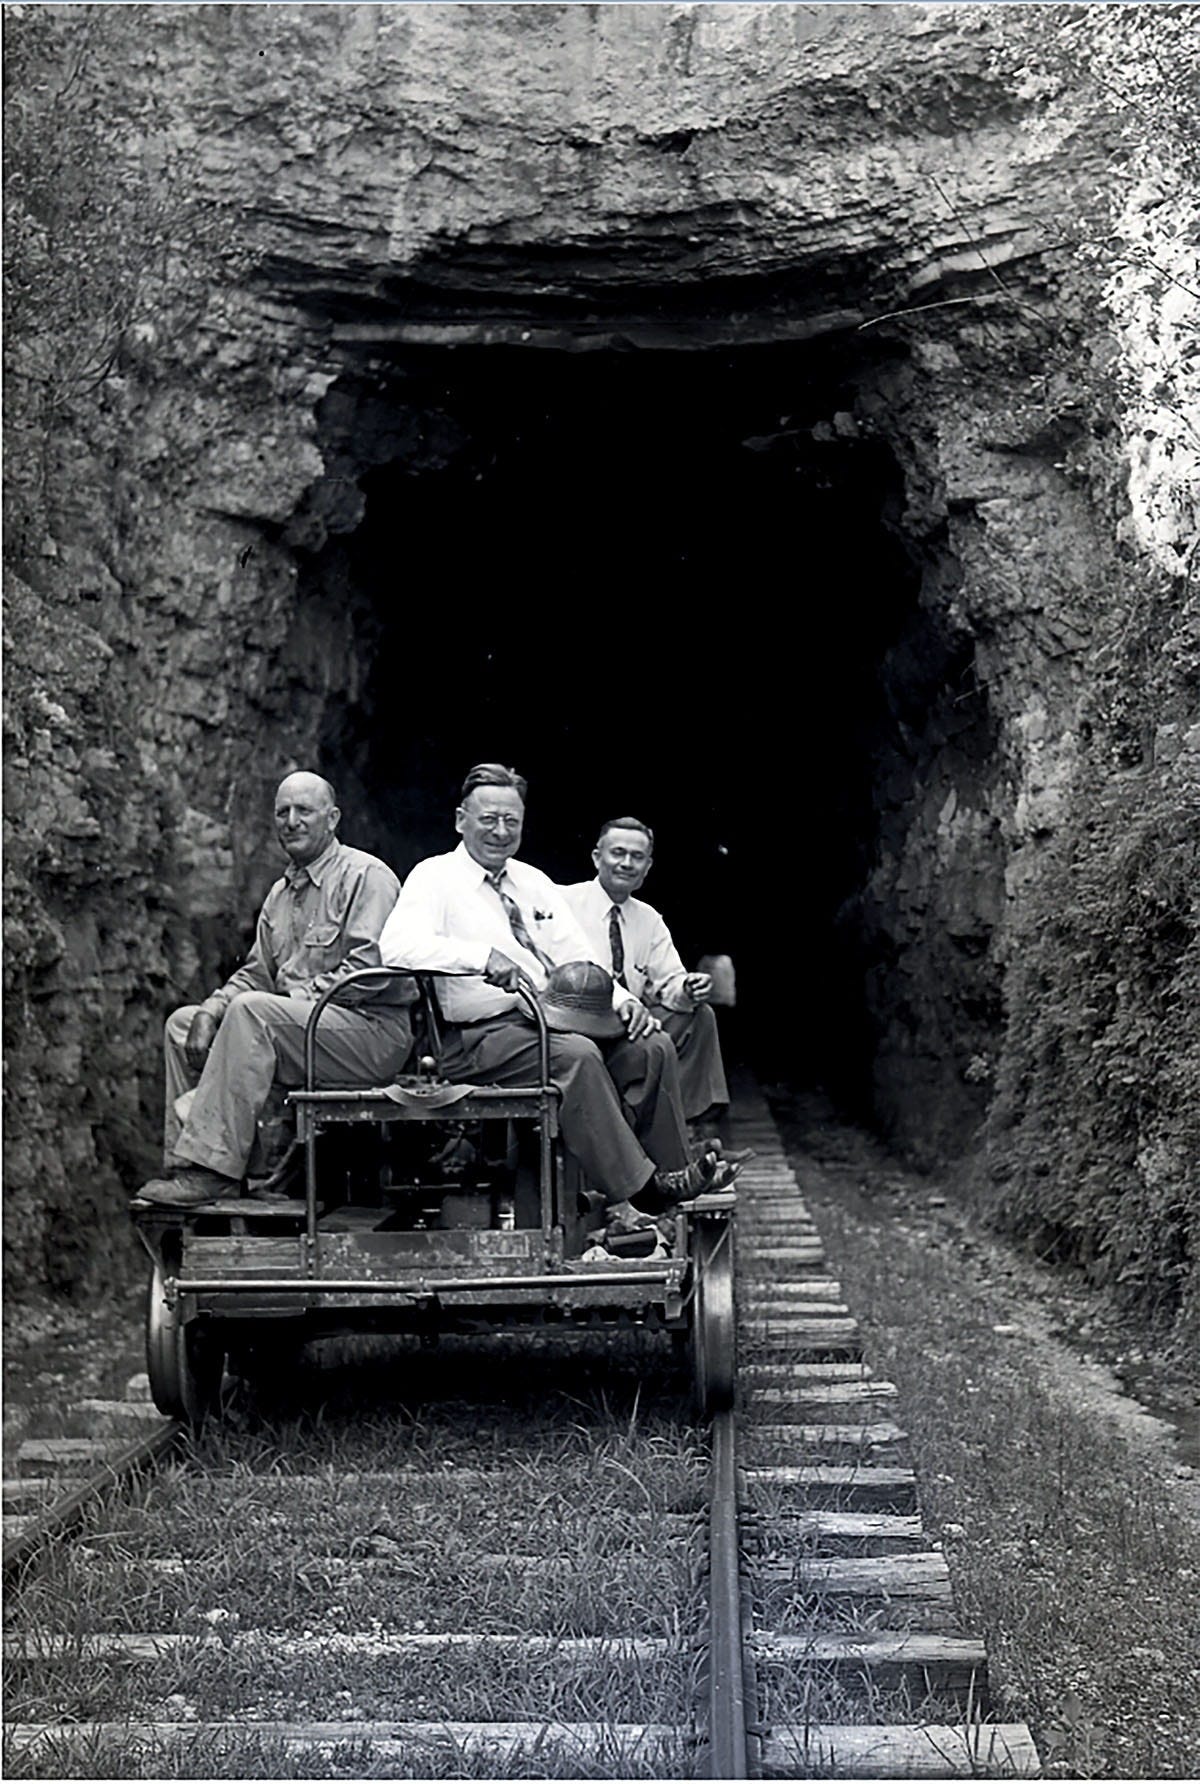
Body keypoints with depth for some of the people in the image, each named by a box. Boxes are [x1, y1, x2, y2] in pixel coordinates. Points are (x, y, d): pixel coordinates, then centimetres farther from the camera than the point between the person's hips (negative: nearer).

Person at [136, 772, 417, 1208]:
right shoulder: (280, 893, 21)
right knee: (183, 1023, 1)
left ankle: (213, 1168, -32)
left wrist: (298, 998, -18)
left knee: (251, 1011, -31)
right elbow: (256, 974, 19)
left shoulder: (366, 876, -5)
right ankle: (185, 1160, -6)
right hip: (300, 1025, 9)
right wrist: (211, 1009, 0)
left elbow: (371, 968, -17)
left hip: (373, 1030, -9)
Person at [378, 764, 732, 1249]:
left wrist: (622, 999, -4)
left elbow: (578, 959, 17)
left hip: (554, 1019, 7)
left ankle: (673, 1176, -7)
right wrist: (482, 955, -33)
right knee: (576, 1055, -33)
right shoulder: (435, 877, -1)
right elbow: (397, 946, -21)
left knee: (651, 1045, -12)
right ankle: (631, 1193, -28)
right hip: (481, 1036, -7)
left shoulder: (534, 883, 21)